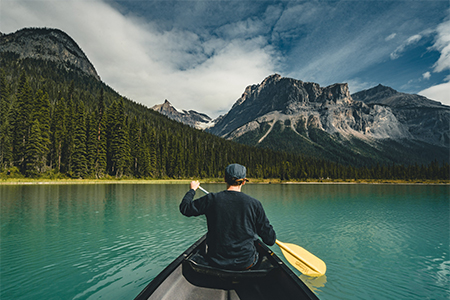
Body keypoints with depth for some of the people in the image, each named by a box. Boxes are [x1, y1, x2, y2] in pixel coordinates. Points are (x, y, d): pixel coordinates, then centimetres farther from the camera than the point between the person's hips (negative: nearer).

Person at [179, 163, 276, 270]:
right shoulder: (254, 203, -12)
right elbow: (270, 240, -8)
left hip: (215, 262, 1)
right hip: (245, 264, -1)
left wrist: (192, 189, 22)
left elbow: (185, 208, 5)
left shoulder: (211, 199, -11)